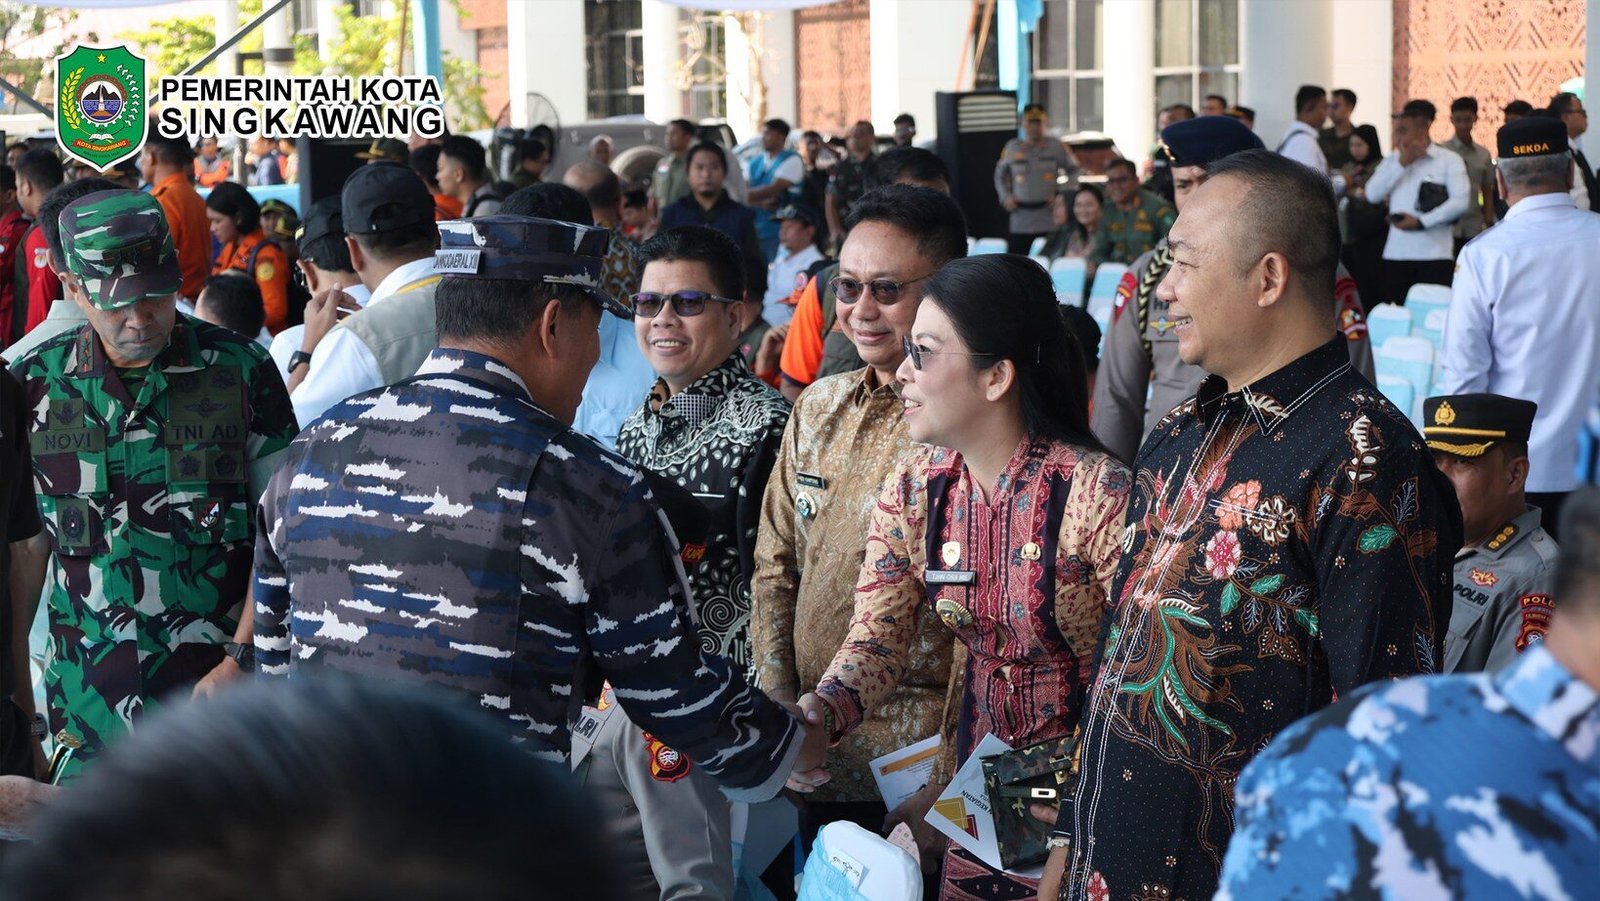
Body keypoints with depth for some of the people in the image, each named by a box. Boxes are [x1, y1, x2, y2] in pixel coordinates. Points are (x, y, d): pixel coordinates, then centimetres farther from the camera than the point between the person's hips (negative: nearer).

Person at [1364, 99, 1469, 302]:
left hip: (1435, 255, -4)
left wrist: (1421, 222, -13)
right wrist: (1402, 163, -3)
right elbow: (1372, 194, 1)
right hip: (1396, 254, 4)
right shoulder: (1392, 160, 15)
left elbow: (1461, 202, -9)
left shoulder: (1449, 160, 1)